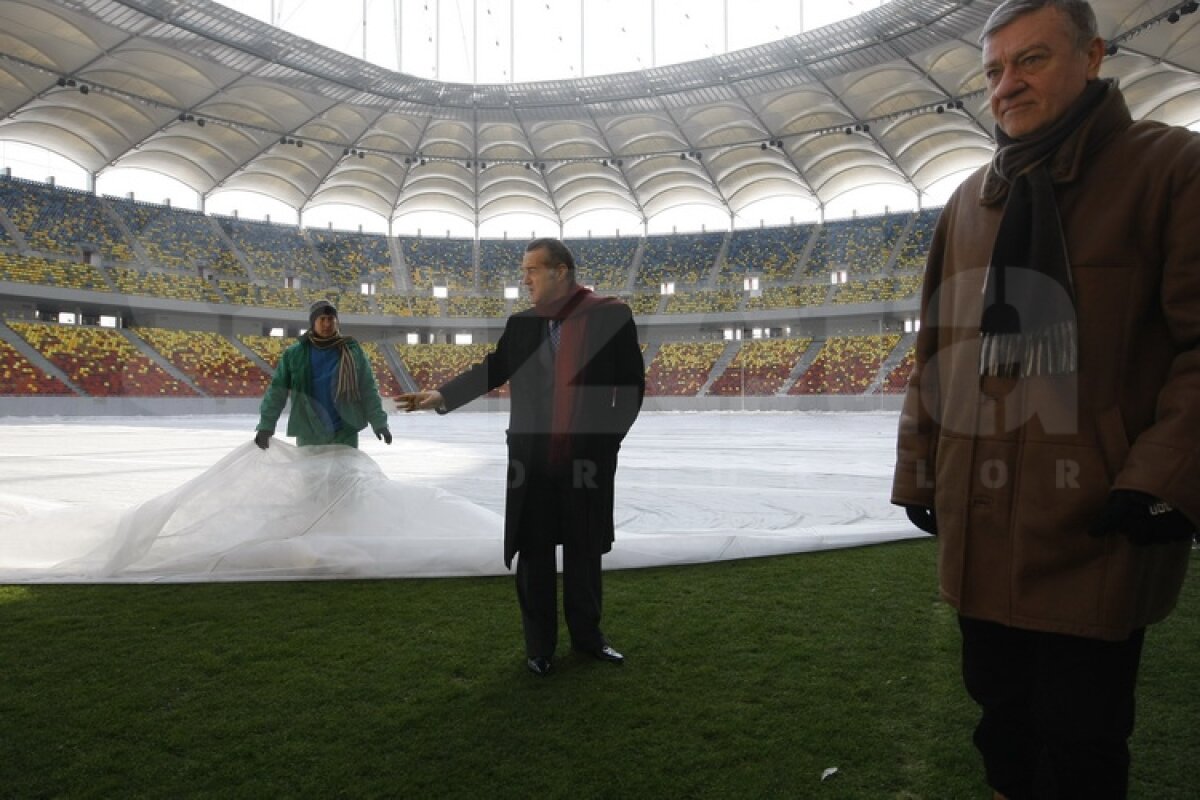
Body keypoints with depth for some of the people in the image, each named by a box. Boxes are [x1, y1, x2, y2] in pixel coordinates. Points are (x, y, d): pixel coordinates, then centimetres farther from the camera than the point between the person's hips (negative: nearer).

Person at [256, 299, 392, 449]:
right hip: (309, 434, 0)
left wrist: (379, 422, -4)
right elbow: (277, 390, 0)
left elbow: (368, 390, 2)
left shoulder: (352, 351, 2)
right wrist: (266, 425, -6)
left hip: (345, 433, 0)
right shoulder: (295, 354, 0)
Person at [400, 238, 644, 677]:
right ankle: (538, 644, 27)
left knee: (585, 552, 13)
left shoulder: (611, 315, -5)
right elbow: (491, 369, 8)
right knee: (534, 554, 10)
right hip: (531, 458, 2)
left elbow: (632, 382, -2)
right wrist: (442, 395, -6)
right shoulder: (520, 324, 5)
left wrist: (610, 437, -3)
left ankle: (587, 635, 33)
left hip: (589, 458, -2)